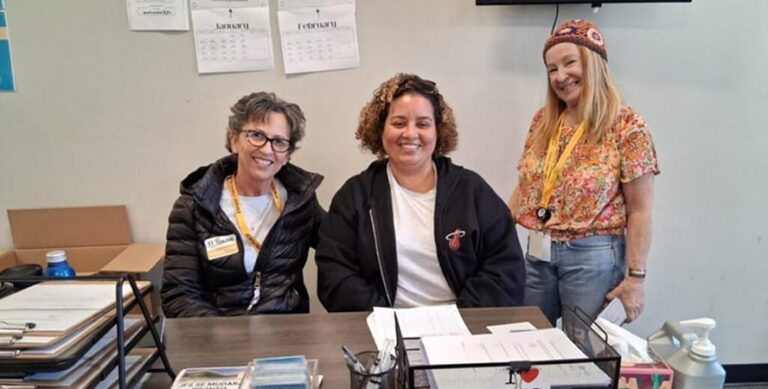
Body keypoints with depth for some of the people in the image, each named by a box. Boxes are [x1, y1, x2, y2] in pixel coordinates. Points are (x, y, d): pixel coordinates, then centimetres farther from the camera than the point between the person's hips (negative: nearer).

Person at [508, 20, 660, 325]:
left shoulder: (627, 127, -10)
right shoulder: (543, 121, 5)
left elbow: (640, 210, -10)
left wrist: (635, 276, -11)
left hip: (593, 257, -5)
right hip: (537, 254, 5)